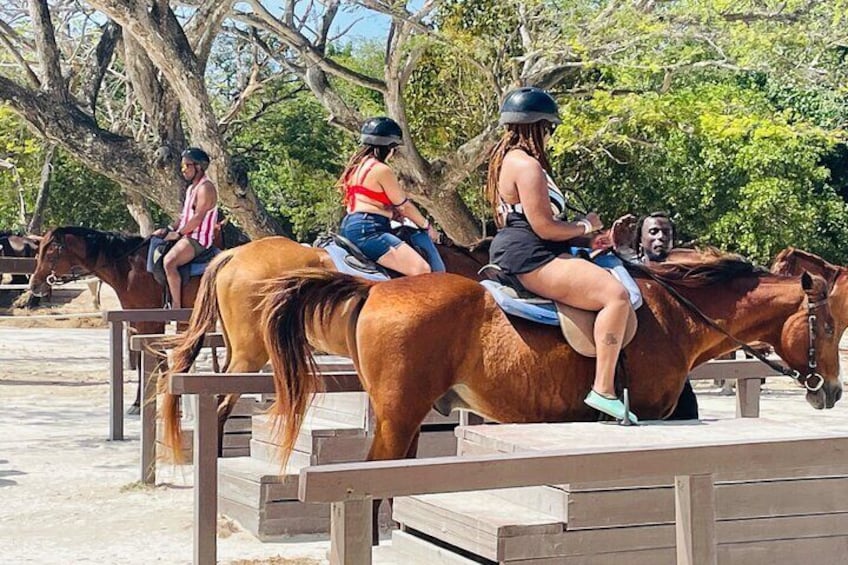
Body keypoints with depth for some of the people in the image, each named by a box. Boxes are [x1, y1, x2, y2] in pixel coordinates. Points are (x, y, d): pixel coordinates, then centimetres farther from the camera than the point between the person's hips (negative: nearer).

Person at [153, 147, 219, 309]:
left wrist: (178, 233, -17)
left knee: (169, 261, -32)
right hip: (187, 235, 11)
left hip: (199, 239, -11)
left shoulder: (206, 188, -13)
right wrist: (170, 229, 7)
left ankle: (176, 306, -27)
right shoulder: (191, 188, 18)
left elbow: (198, 217, -21)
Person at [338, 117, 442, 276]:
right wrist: (427, 227, 9)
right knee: (422, 270, -20)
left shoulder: (358, 165, 16)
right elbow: (404, 205, -4)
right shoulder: (382, 170, -12)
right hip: (368, 230, -11)